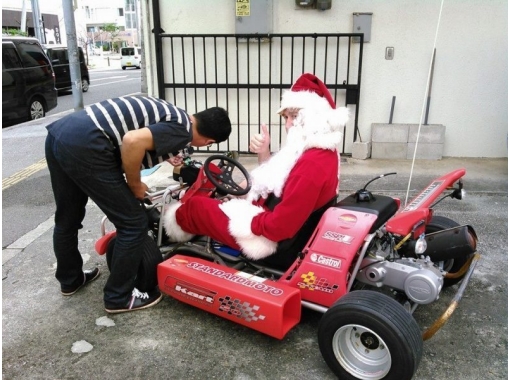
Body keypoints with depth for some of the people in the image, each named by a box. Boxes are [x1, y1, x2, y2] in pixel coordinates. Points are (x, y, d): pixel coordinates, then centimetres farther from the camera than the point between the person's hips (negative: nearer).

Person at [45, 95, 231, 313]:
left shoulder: (173, 115, 20)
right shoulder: (182, 130, -6)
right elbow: (132, 141, -21)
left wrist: (164, 155, 40)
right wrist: (135, 186, -5)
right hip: (85, 146, -10)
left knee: (67, 219, 26)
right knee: (133, 225, 4)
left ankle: (70, 279, 48)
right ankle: (119, 297, 19)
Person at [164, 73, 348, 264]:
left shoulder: (312, 164, -30)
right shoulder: (320, 151, 2)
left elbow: (278, 228, -31)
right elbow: (273, 181, 10)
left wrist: (246, 218, -15)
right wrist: (263, 154, -6)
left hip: (269, 239, -9)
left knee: (195, 205, 9)